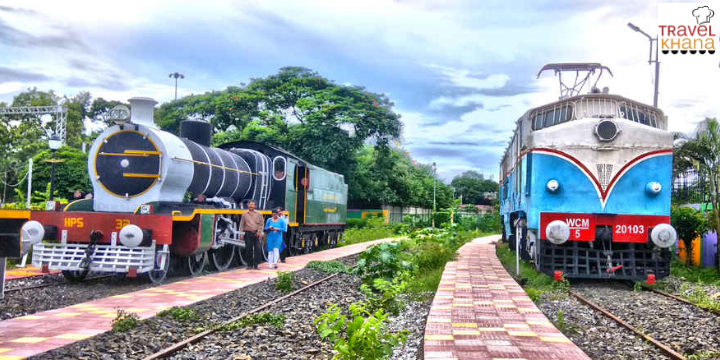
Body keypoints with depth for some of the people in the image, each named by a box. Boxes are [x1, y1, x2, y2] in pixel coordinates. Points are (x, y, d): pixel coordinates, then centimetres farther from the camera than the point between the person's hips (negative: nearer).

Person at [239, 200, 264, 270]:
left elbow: (261, 224, 7)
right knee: (248, 250, 2)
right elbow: (242, 224, 10)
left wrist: (259, 231, -8)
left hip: (256, 233, 0)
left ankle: (255, 265, -4)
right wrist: (241, 234, 2)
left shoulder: (259, 214, 9)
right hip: (248, 233, 1)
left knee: (258, 249, -9)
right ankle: (250, 265, 13)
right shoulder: (244, 215, 10)